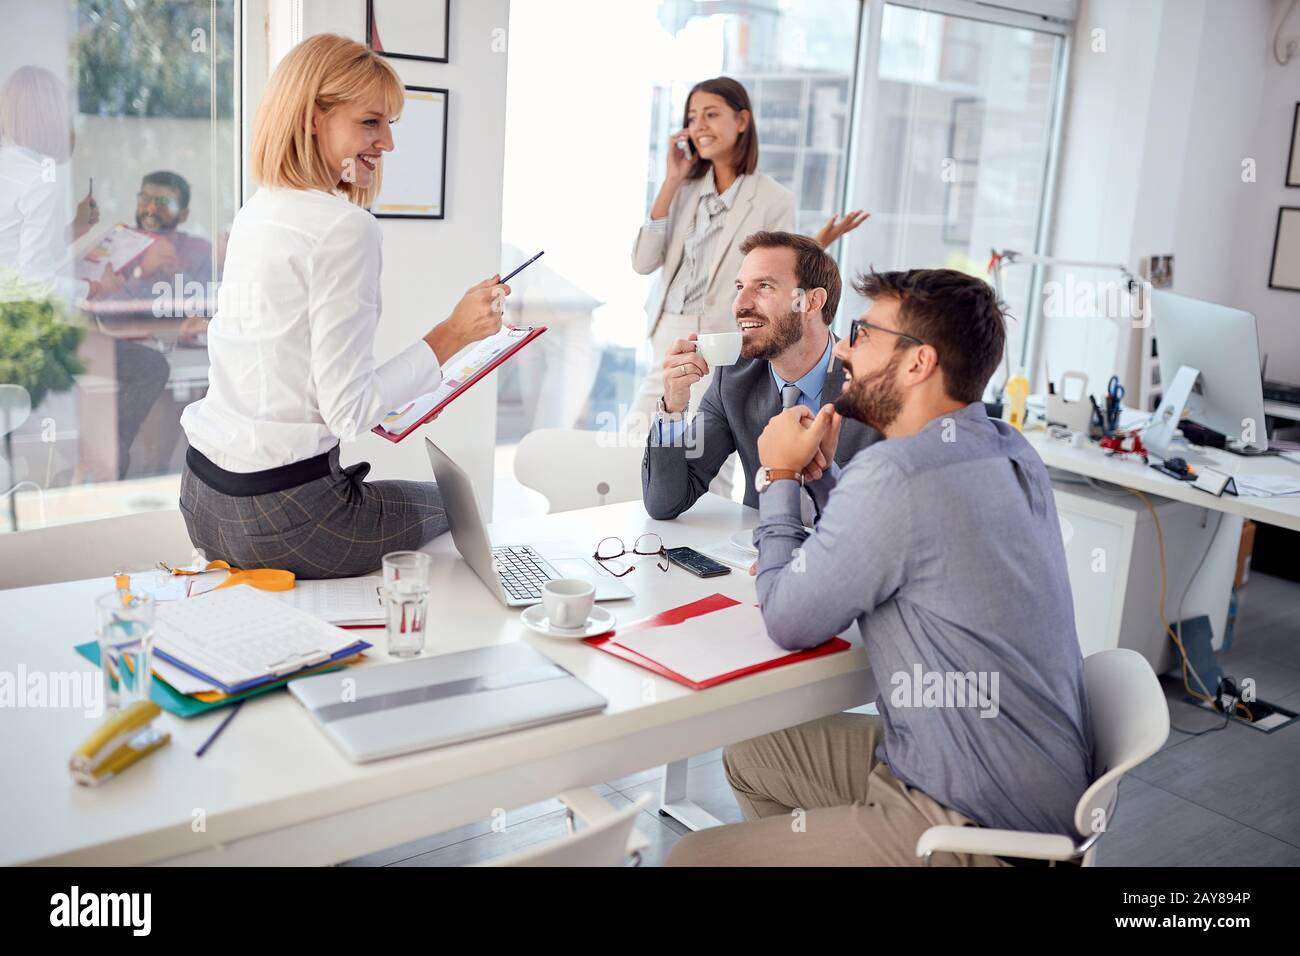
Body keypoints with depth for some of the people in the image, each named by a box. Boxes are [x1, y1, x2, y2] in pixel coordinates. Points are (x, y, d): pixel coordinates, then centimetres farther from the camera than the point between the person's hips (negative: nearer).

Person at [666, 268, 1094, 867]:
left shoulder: (896, 473, -26)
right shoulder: (1006, 449, 4)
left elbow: (788, 622, -13)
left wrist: (780, 476, -2)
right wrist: (822, 470, 6)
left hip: (978, 823, -10)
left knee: (694, 855, -7)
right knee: (749, 755, 20)